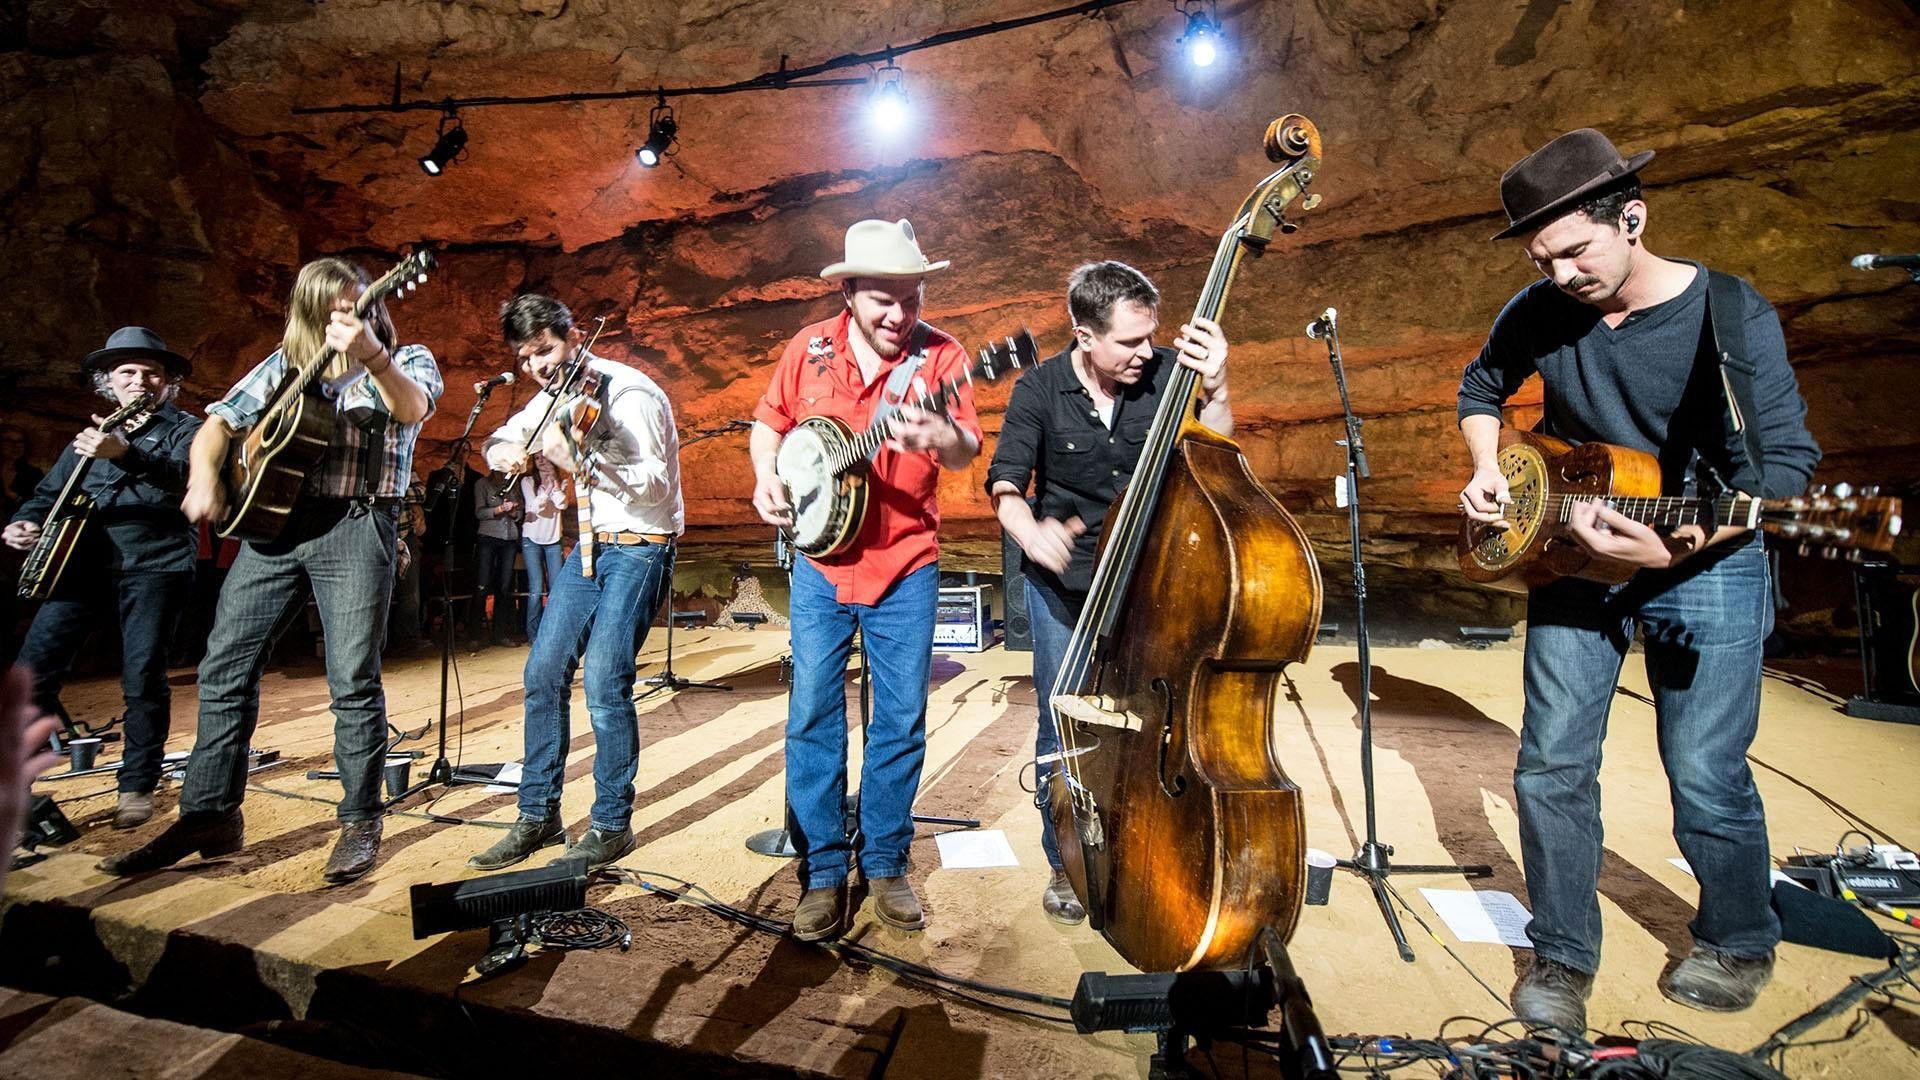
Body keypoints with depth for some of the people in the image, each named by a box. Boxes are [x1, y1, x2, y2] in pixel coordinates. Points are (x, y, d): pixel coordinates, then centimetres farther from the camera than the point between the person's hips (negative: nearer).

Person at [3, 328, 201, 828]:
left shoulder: (184, 428, 5)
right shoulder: (90, 435, 21)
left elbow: (182, 474, -17)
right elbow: (50, 491, 22)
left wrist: (124, 454, -35)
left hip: (154, 566, -5)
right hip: (84, 562, 5)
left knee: (142, 678, -6)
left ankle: (137, 786, 6)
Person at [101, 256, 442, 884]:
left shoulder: (408, 360, 4)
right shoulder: (285, 364, 16)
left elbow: (412, 409, -19)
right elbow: (220, 422, 18)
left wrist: (373, 356, -37)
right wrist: (204, 476, -1)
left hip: (356, 523, -5)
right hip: (271, 515, 5)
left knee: (353, 679, -7)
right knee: (224, 667, 5)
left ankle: (361, 821, 5)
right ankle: (210, 816, 16)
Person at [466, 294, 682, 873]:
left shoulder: (631, 394, -16)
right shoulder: (556, 396, 9)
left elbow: (656, 483, -24)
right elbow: (505, 437, 21)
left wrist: (580, 463, -35)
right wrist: (503, 449, -3)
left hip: (640, 548, -8)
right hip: (591, 543, 8)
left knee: (605, 684, -15)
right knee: (545, 672, 4)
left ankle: (612, 825, 1)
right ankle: (538, 816, 17)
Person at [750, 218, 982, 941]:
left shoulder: (939, 354, -6)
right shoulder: (810, 348, 1)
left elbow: (967, 449, -18)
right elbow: (769, 421, 14)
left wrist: (941, 439, -41)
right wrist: (767, 475, -5)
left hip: (905, 566, -1)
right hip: (820, 561, 2)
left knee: (902, 719, 5)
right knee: (811, 715, 4)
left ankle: (884, 863, 23)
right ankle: (823, 870, 18)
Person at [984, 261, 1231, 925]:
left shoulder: (1166, 372, -8)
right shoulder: (1040, 390, -8)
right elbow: (1006, 487, -8)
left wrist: (1216, 388, -29)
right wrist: (1030, 532, -28)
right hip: (1062, 580, 0)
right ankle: (1066, 864, 22)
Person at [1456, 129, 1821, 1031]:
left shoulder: (1733, 316, -14)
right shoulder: (1537, 313, -3)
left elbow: (1787, 461, -14)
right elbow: (1480, 390, 16)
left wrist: (1680, 547, -31)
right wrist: (1488, 470, -2)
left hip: (1704, 563, -3)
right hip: (1571, 555, 3)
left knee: (1706, 779, 1)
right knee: (1552, 763, 2)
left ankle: (1739, 945, 31)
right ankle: (1563, 956, 20)